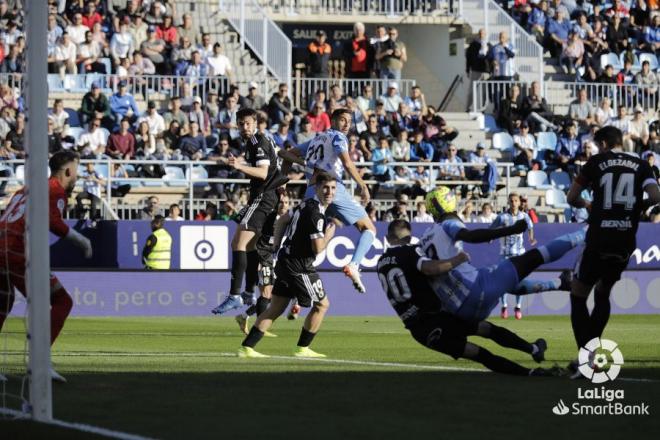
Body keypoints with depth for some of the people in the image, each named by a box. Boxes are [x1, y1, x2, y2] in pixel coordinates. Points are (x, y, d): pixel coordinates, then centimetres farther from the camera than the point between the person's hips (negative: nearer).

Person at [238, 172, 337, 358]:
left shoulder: (306, 204, 11)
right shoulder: (316, 214, -20)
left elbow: (281, 221, 22)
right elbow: (318, 247, -21)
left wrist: (277, 248, 25)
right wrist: (330, 233, -4)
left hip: (284, 261, 9)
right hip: (299, 267, -9)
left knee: (276, 308, 11)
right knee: (322, 304, 6)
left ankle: (247, 348, 8)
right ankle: (302, 348, 13)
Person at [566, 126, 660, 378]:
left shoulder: (596, 162, 2)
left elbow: (571, 198, 6)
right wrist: (637, 206, 14)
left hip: (599, 241, -3)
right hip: (626, 243, 4)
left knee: (578, 296, 8)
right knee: (603, 293, 24)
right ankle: (590, 354, 19)